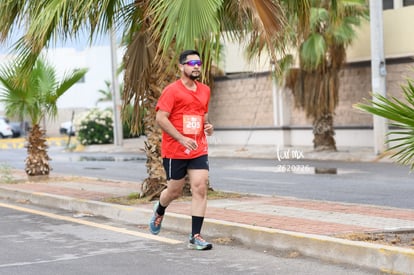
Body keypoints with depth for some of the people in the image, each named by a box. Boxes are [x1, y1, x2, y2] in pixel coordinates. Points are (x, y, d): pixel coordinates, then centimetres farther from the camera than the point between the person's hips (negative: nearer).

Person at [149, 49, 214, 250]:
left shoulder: (205, 91, 12)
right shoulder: (172, 90, -8)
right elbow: (160, 118, -15)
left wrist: (207, 126, 4)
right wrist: (182, 138, -22)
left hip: (199, 150, 4)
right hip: (174, 151, -4)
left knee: (200, 189, -8)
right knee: (175, 191, 8)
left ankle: (195, 237, -5)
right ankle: (159, 211, 43)